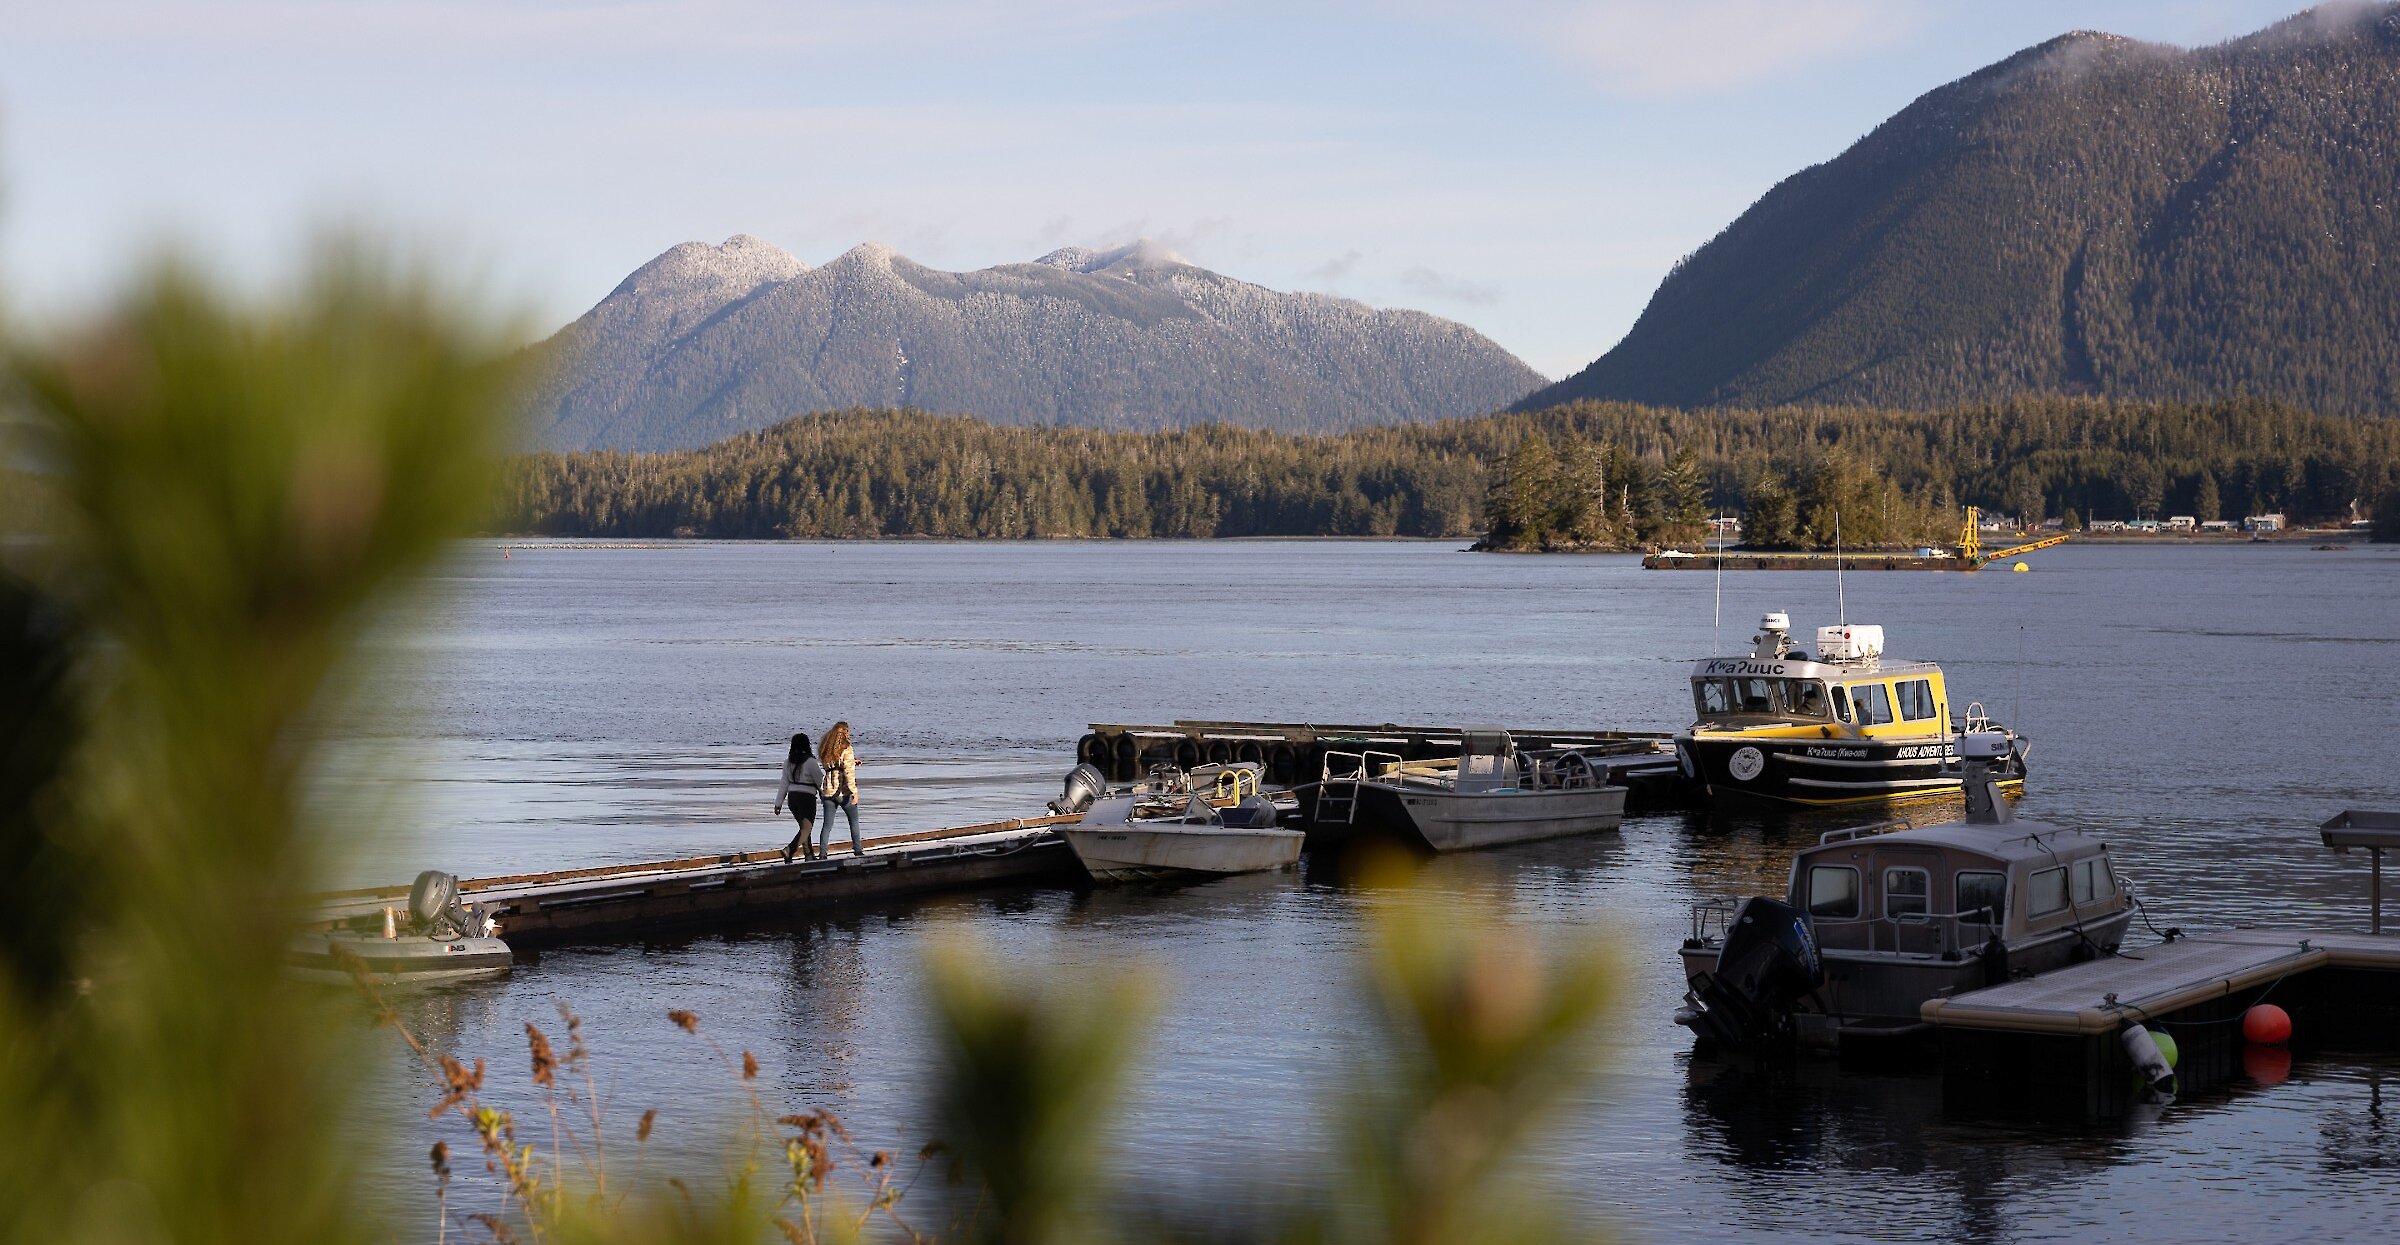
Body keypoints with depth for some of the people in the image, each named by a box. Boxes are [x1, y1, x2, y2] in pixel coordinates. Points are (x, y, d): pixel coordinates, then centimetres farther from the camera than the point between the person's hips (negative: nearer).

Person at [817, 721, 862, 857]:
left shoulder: (825, 749, 7)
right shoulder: (846, 749, -11)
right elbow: (849, 771, -18)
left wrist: (852, 762, 21)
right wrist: (854, 791, -20)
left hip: (829, 790, 4)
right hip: (844, 791, -4)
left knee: (827, 824, 7)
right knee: (854, 821, 13)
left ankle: (822, 852, -3)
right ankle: (857, 850, 15)